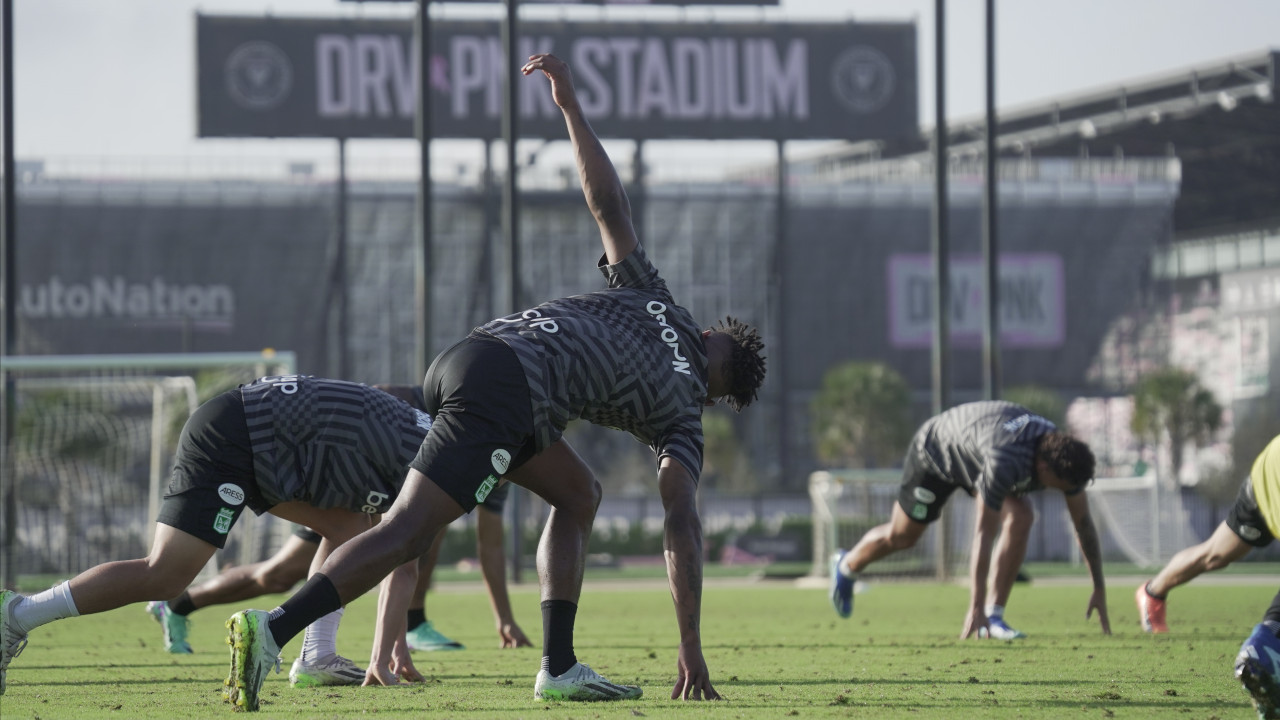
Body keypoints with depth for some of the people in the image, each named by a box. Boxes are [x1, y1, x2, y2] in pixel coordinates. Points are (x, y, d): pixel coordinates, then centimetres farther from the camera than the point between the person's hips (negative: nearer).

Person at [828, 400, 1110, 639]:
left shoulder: (1066, 460, -27)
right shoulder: (1003, 463, -47)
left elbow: (1084, 523, -14)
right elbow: (983, 535, -45)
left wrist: (1099, 589, -14)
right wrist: (976, 607, -45)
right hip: (936, 451, -5)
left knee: (1021, 519, -19)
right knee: (901, 536, 10)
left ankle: (994, 617, -12)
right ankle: (846, 567, 43)